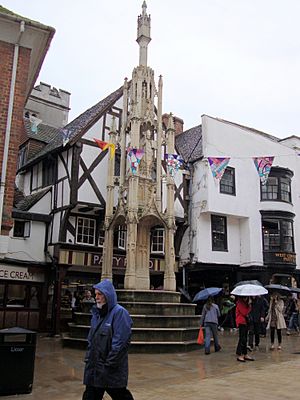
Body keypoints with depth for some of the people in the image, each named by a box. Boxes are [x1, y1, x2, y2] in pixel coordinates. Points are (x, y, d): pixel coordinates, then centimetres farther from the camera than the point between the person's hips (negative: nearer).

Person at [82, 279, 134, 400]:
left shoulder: (119, 313, -15)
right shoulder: (97, 313, 9)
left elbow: (121, 342, -20)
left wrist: (110, 363, -18)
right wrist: (88, 358, 8)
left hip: (112, 371, -7)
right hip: (94, 367, 7)